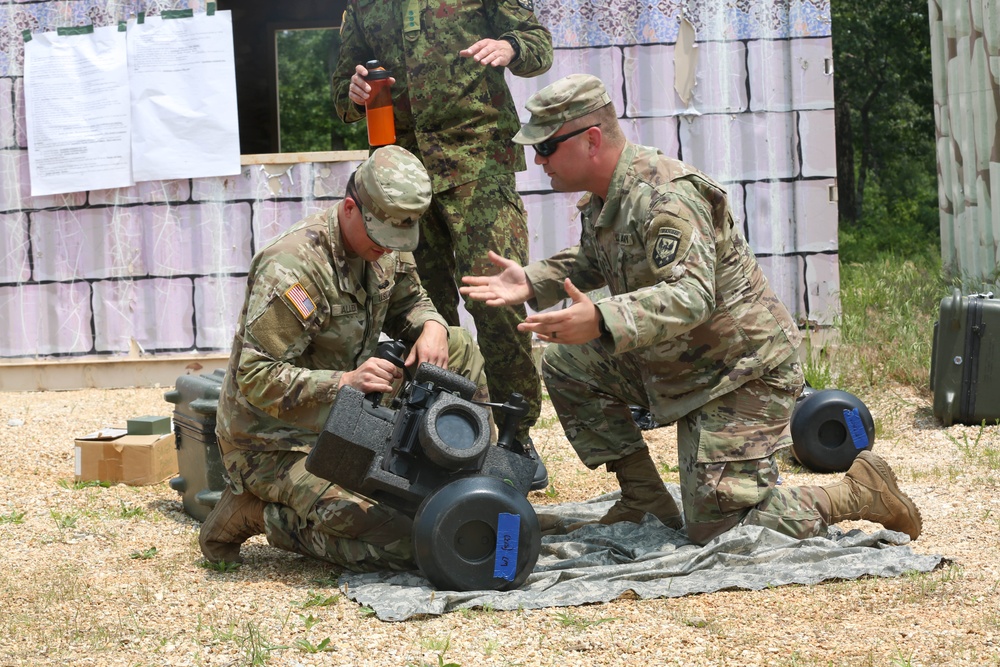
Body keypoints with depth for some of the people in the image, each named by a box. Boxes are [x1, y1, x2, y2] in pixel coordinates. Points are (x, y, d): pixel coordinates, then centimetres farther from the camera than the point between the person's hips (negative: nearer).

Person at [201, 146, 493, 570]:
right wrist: (345, 381, -37)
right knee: (403, 542, -24)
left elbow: (408, 303, 18)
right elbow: (257, 379, -26)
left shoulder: (384, 247, 1)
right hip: (276, 445, -9)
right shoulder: (293, 267, -25)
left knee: (459, 348, 6)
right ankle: (258, 515, -7)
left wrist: (431, 326, -6)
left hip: (341, 422, 9)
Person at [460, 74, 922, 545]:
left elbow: (691, 295, -38)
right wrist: (531, 282, 7)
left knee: (716, 530, -13)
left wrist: (601, 322, -51)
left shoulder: (665, 197, -26)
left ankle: (858, 494, 4)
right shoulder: (602, 196, 5)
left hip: (742, 371, -10)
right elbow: (590, 262, 25)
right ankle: (646, 503, 10)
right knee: (565, 366, 7)